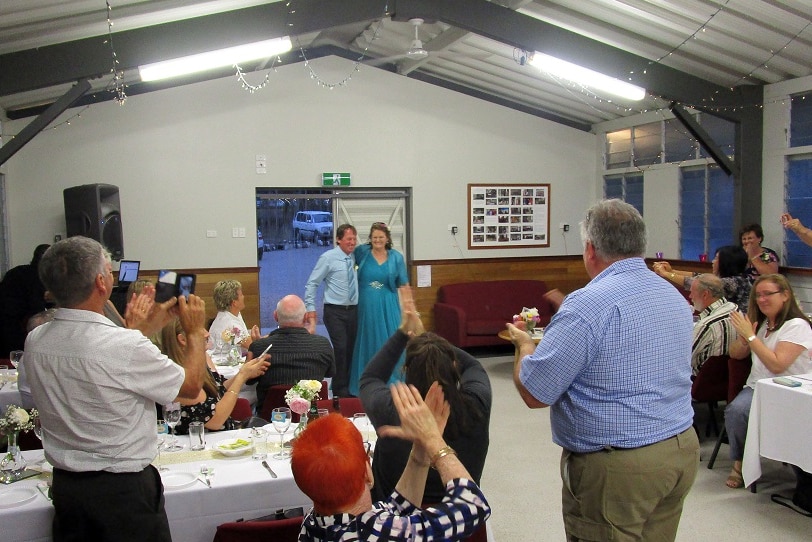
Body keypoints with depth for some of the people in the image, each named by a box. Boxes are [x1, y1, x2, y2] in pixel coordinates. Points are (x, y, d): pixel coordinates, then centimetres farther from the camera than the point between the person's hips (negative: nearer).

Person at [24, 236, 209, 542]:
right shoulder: (126, 346, -26)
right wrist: (196, 331, 3)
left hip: (64, 484, 6)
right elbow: (191, 386, -11)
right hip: (124, 490, -6)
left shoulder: (34, 342, -6)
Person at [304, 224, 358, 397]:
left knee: (350, 350, 6)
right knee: (340, 348, -13)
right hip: (335, 311, -5)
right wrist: (311, 308, -10)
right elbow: (311, 283, -5)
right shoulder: (328, 258, -5)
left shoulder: (355, 257, 9)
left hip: (353, 310, 5)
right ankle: (339, 392, -2)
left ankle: (348, 389, 17)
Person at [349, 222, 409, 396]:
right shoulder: (362, 252, -1)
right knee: (367, 344, 8)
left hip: (388, 308, 0)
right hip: (366, 307, 0)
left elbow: (403, 284, 4)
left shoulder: (396, 257, 1)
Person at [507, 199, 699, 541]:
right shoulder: (676, 298, 7)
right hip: (682, 452, 8)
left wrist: (524, 345, 2)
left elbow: (534, 394, -18)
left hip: (618, 468, -8)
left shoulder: (589, 304, -20)